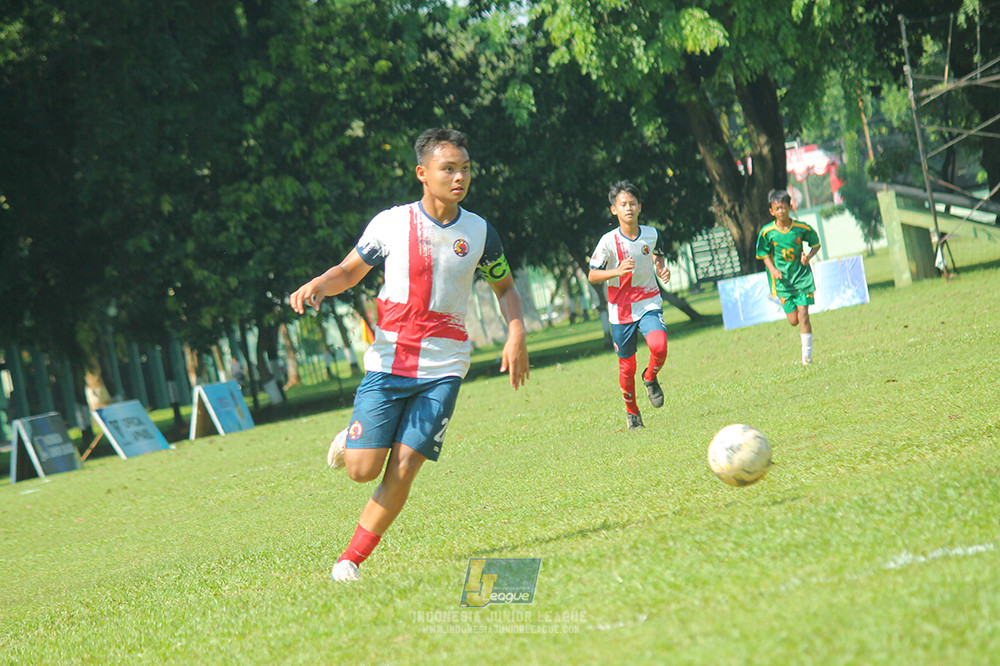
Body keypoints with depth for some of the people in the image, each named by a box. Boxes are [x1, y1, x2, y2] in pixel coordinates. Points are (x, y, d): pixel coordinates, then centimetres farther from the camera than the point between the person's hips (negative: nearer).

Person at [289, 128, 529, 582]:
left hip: (442, 370, 1)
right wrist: (317, 284, -11)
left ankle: (350, 560, 4)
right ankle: (351, 439, 29)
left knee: (403, 470, -9)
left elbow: (505, 287, 17)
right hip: (387, 362, -1)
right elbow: (349, 272, 10)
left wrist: (516, 335, 1)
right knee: (363, 470, -8)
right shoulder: (390, 223, -3)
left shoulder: (479, 233, 2)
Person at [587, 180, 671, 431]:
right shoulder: (609, 241, -11)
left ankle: (650, 378, 8)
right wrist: (617, 271, -23)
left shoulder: (651, 234, -1)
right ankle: (632, 410, 31)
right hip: (621, 309, -1)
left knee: (659, 346, -26)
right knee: (627, 366, 6)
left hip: (649, 304, 1)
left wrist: (662, 269, -2)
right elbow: (592, 275, -7)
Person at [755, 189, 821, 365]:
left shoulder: (801, 228, -6)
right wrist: (772, 269, -12)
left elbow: (816, 244, 9)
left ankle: (807, 355, 1)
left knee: (803, 316, -8)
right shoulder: (767, 232, -6)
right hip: (782, 279, 1)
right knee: (793, 320, -2)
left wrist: (809, 256, -10)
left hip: (802, 275, -1)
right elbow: (764, 254, 5)